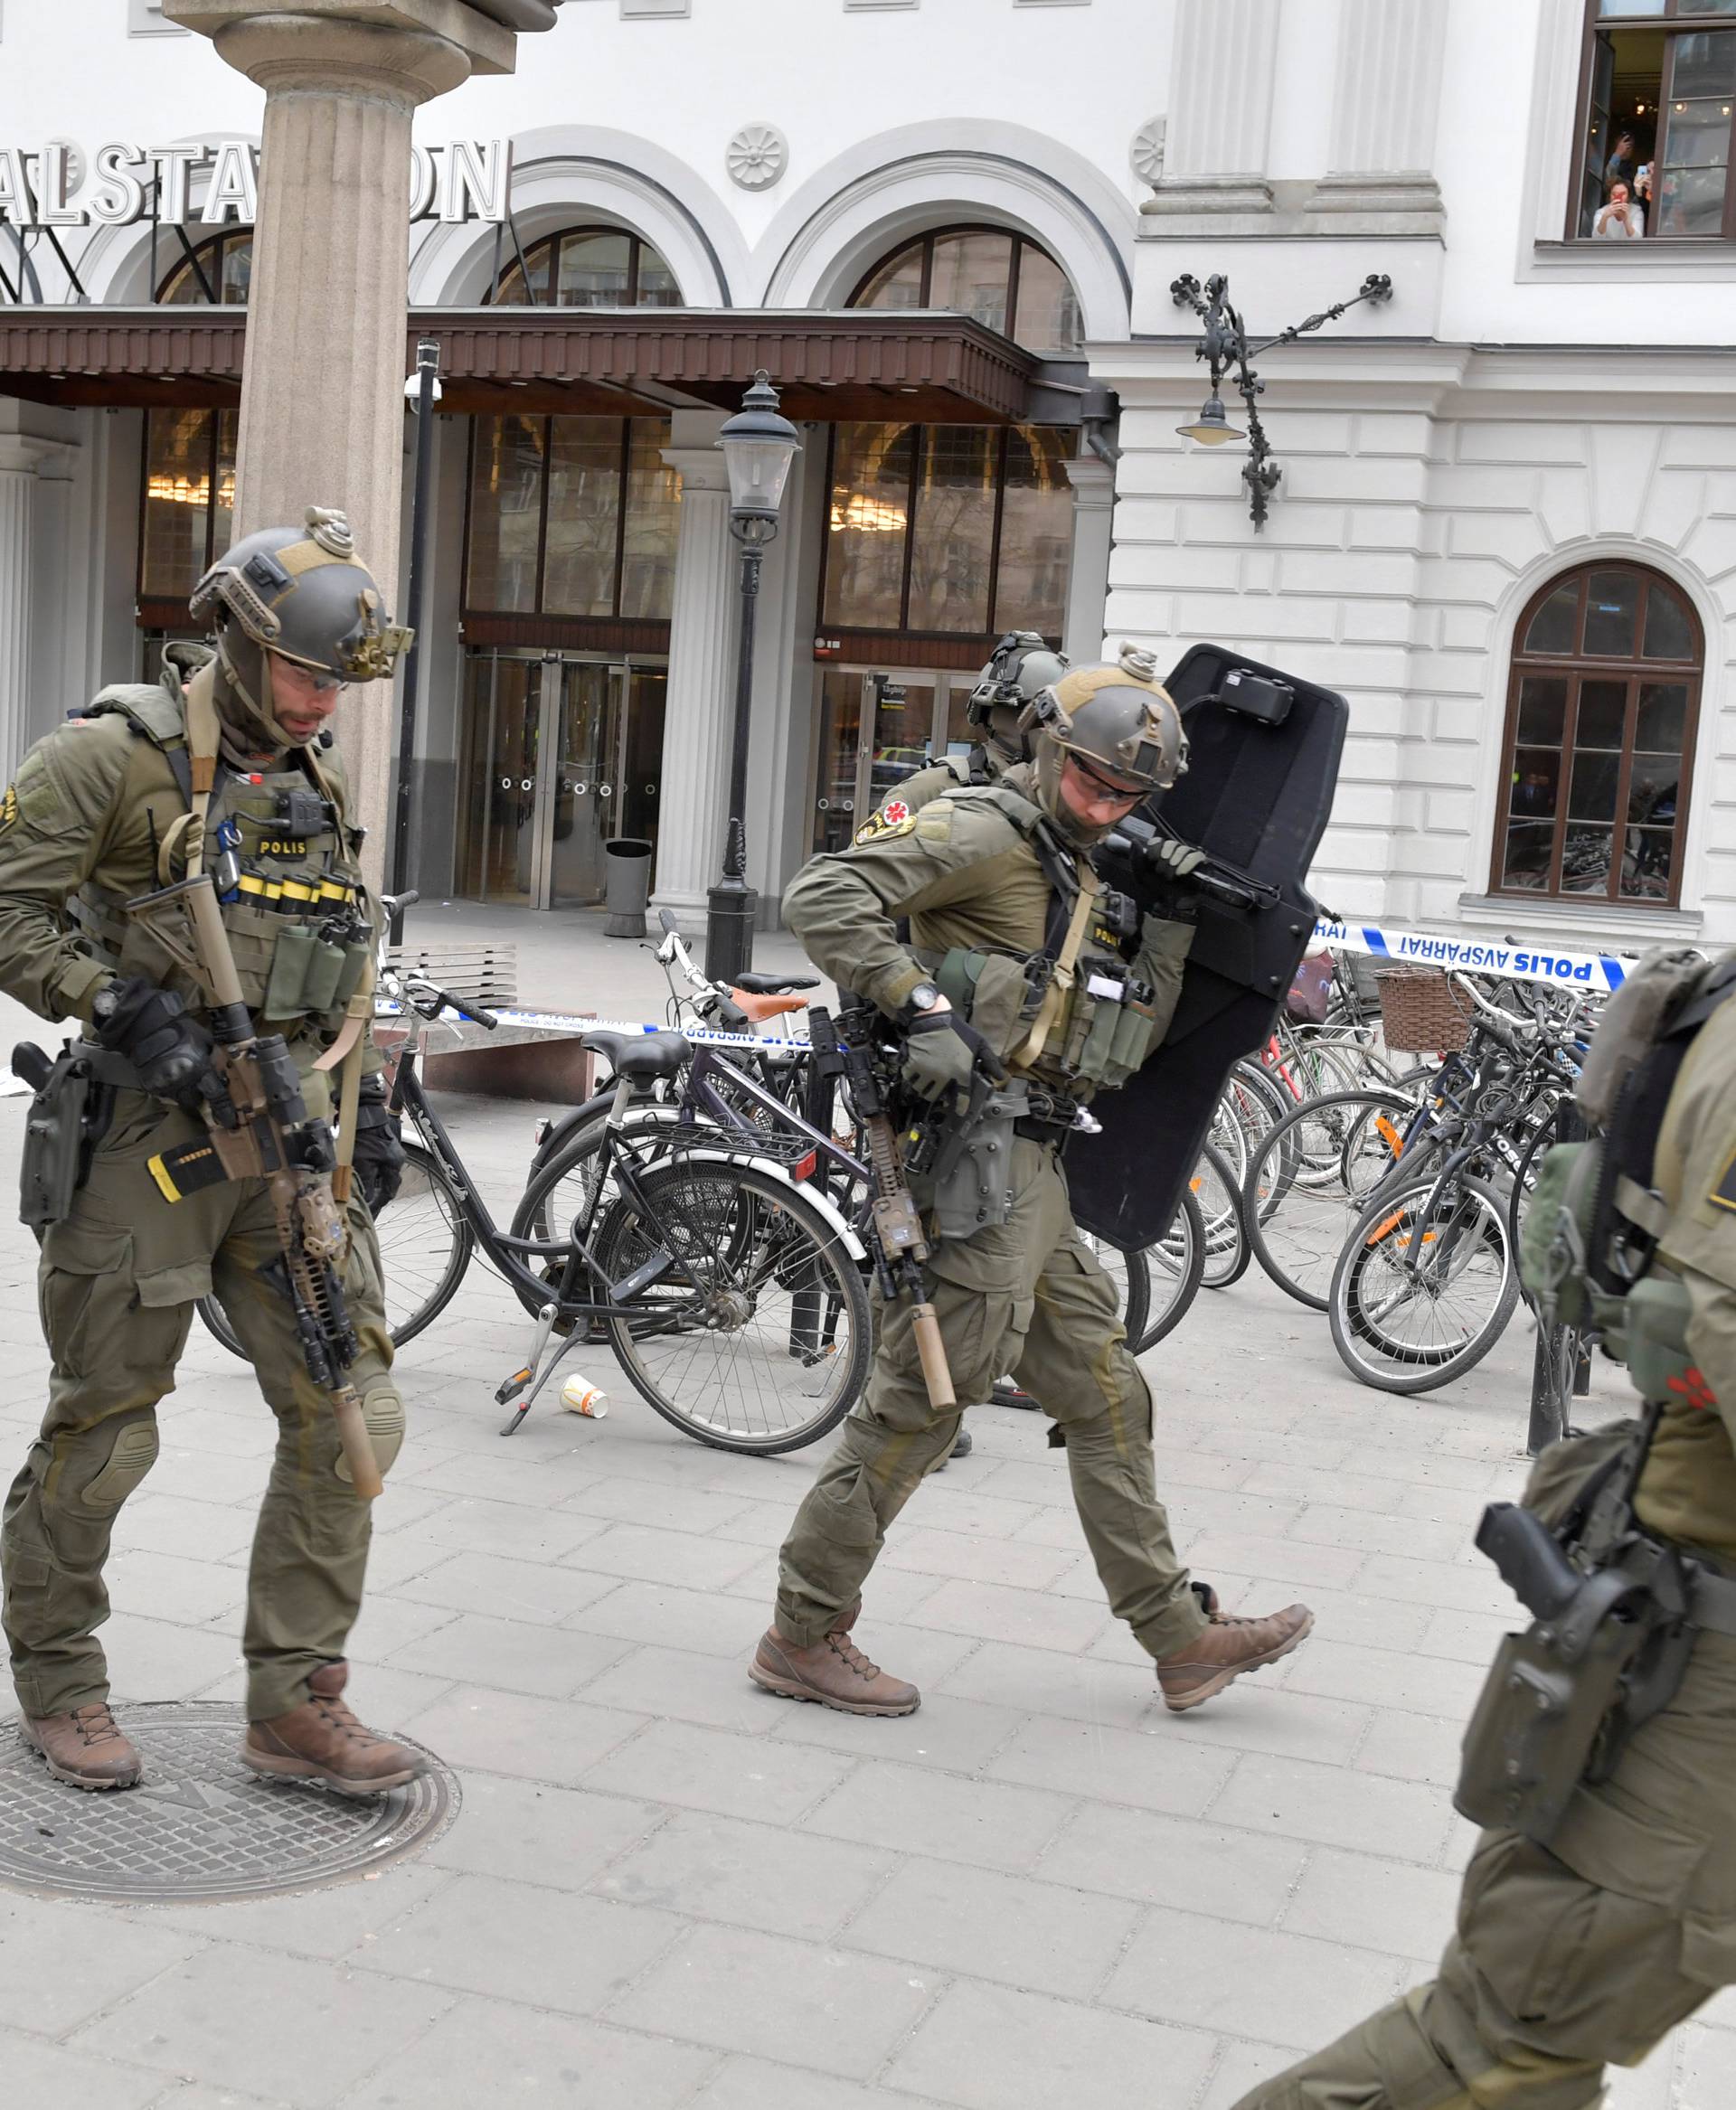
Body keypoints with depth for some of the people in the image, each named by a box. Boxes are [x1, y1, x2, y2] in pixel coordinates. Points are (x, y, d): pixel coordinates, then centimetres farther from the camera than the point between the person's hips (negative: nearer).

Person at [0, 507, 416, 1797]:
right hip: (153, 1135, -6)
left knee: (349, 1414, 1)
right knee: (105, 1423, 4)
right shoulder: (118, 755, -7)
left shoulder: (317, 779, 15)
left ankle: (297, 1702, 11)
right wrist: (123, 1009, -19)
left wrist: (367, 1101, 18)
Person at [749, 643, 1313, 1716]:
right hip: (971, 1157, -10)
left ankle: (1182, 1638, 24)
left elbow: (1127, 1041, 20)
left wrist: (1171, 928, 6)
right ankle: (804, 1638, 9)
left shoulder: (1081, 878, 20)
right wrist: (921, 1006, -27)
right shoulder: (985, 832, -10)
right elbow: (824, 896, -22)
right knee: (919, 1402, -4)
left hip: (1030, 1176, 10)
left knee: (1108, 1399, 14)